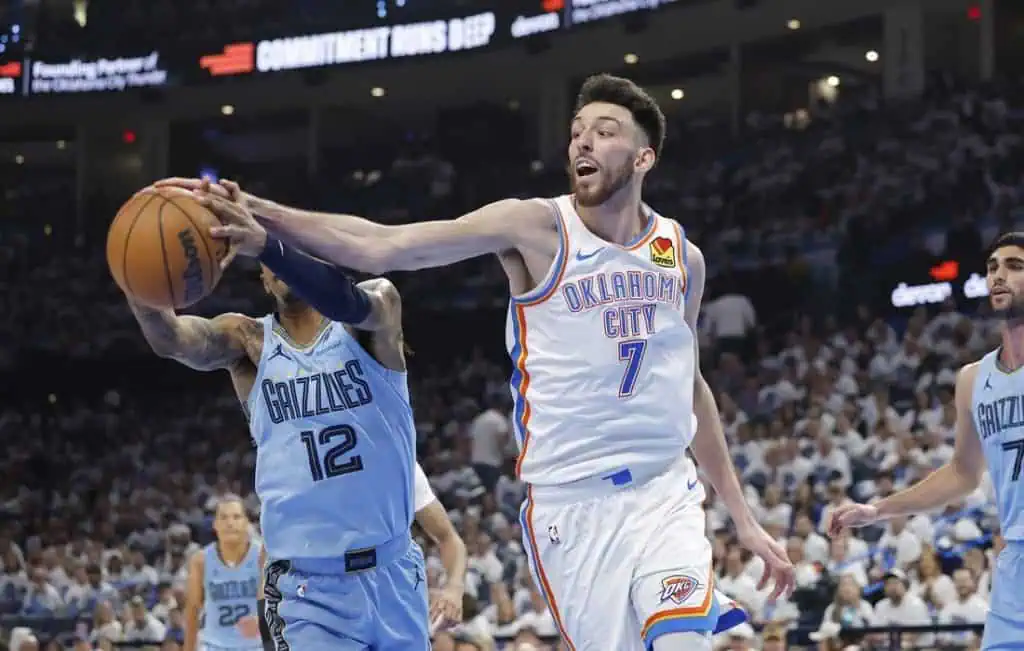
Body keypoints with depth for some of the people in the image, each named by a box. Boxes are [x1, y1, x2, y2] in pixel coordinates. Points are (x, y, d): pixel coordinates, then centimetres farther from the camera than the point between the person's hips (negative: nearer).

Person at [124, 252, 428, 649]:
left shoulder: (380, 302, -1)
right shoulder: (248, 341, 2)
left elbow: (350, 304, -26)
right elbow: (170, 339, -18)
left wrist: (265, 241, -43)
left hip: (394, 577, 1)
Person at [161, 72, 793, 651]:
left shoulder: (683, 256, 5)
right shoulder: (536, 227, -7)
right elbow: (385, 246, -17)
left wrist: (743, 515, 19)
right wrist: (267, 220, -30)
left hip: (664, 495, 2)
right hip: (571, 504, -2)